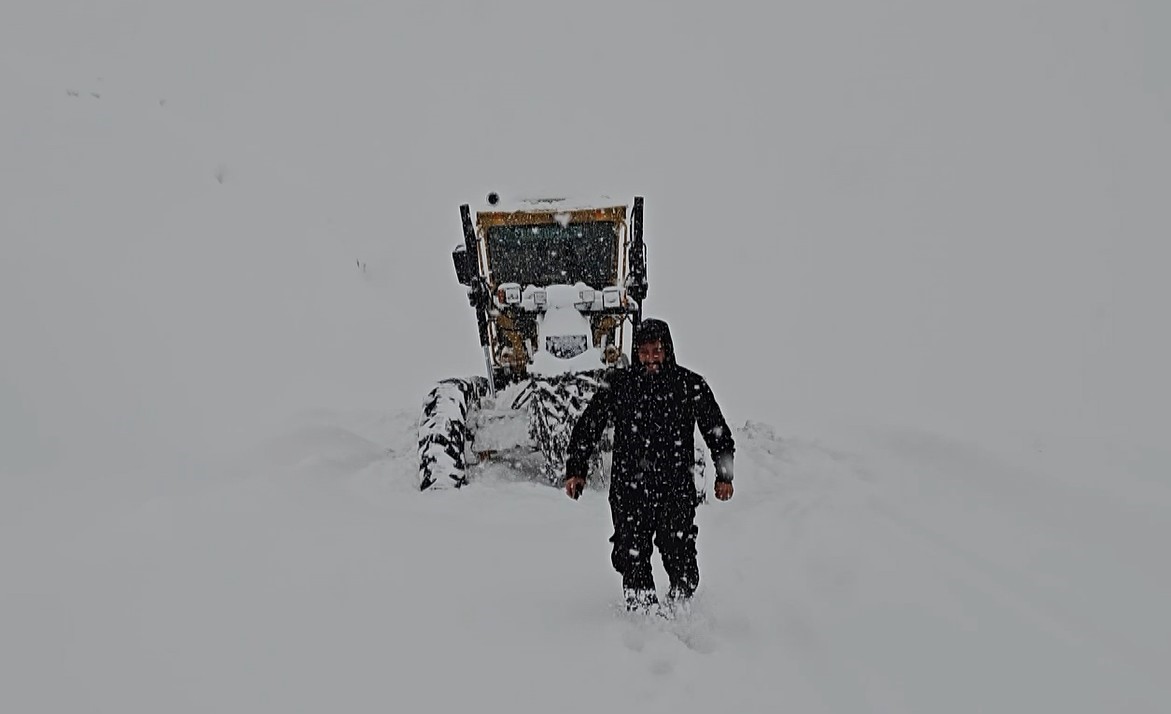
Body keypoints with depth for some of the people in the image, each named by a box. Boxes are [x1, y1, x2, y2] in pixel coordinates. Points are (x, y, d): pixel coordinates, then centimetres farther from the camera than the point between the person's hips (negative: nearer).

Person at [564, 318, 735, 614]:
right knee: (631, 557, 1)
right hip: (629, 489, 1)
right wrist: (576, 470, 6)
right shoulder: (619, 384, 3)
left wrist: (724, 475, 10)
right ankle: (642, 612, 20)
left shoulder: (690, 385, 3)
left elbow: (719, 432, 14)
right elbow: (587, 426, 10)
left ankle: (679, 610, 14)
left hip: (676, 488, -1)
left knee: (679, 554, -9)